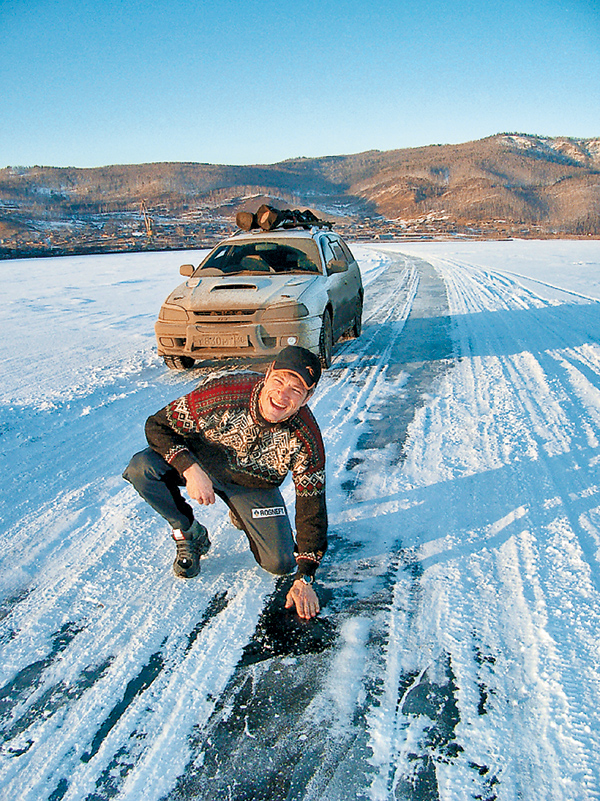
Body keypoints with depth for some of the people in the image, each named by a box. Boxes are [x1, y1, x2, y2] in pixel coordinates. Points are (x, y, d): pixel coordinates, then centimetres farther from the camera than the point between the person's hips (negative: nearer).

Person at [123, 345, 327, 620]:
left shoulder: (306, 440, -28)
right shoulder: (221, 394, -33)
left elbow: (312, 506, -18)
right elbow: (157, 425, -21)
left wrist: (304, 578, -20)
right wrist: (190, 470, -37)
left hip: (253, 484, 1)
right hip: (199, 462, 0)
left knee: (281, 564, -12)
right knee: (141, 467, -29)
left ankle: (243, 514, 20)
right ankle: (189, 534, -2)